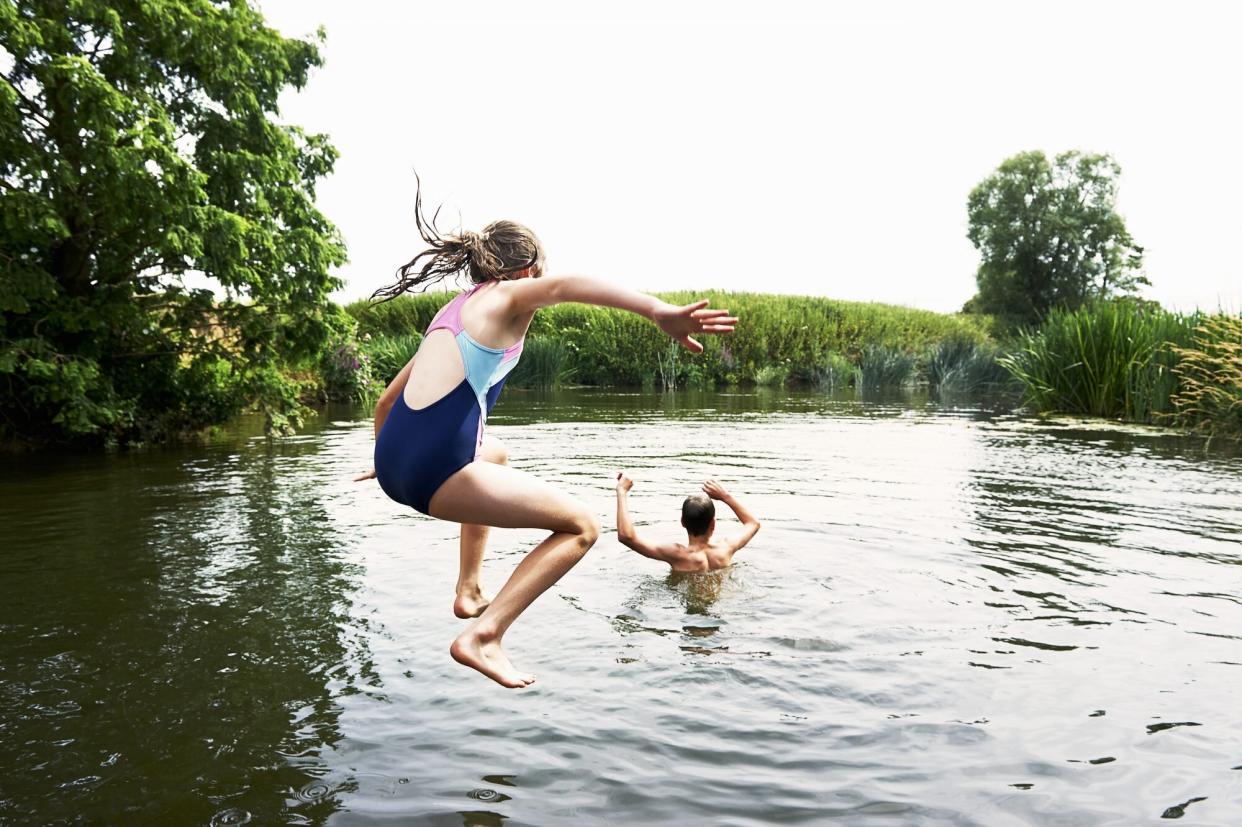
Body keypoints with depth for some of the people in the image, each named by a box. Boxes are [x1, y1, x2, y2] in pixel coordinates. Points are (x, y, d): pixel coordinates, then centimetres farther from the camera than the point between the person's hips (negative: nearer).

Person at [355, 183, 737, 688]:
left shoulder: (451, 312, 25)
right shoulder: (506, 296, 3)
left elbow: (385, 402, 31)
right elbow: (562, 286, -23)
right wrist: (658, 311, -38)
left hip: (394, 462, 9)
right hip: (434, 470, -9)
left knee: (494, 456, 39)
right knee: (581, 527, 3)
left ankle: (468, 591, 39)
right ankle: (482, 636, -9)